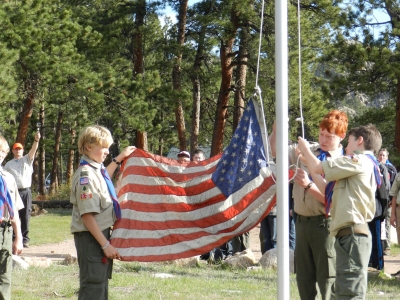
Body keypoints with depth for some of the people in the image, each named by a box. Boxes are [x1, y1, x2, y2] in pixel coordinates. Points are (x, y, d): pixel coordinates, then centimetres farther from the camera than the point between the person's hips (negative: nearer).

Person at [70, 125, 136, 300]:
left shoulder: (97, 170, 8)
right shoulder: (86, 175, -19)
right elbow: (87, 215, -23)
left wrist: (118, 159, 34)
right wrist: (105, 245, -22)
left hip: (101, 233, 10)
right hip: (91, 238, -10)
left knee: (101, 284, 18)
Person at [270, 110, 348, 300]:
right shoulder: (306, 151, 7)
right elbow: (275, 150, 14)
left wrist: (309, 185, -26)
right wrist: (276, 130, -4)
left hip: (324, 222, -6)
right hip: (302, 220, 6)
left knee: (327, 277, -2)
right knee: (303, 277, 14)